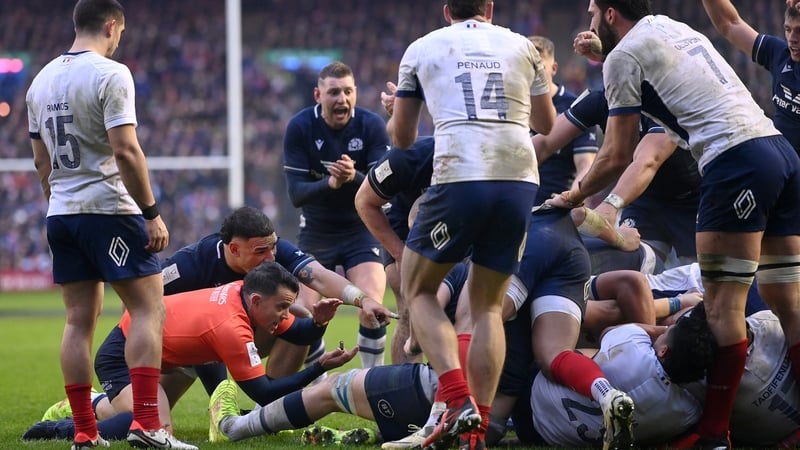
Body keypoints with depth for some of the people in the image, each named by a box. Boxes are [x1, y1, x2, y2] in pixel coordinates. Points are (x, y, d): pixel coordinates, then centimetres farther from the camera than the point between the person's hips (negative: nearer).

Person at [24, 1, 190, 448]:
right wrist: (152, 214, -13)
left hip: (61, 212, 7)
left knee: (80, 320, 8)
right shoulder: (111, 75, -11)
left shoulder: (42, 79, 12)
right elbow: (125, 150, -17)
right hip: (108, 210, -7)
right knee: (149, 310, -3)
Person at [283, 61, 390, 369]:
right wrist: (330, 183, -37)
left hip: (362, 229, -1)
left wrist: (354, 177, -38)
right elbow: (296, 193, -17)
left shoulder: (371, 125, -12)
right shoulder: (300, 127, -12)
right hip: (316, 232, 1)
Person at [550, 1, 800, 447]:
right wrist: (602, 52, 47)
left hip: (736, 159, -8)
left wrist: (574, 196, 20)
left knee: (724, 305, -7)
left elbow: (618, 156, 6)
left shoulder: (625, 55, 2)